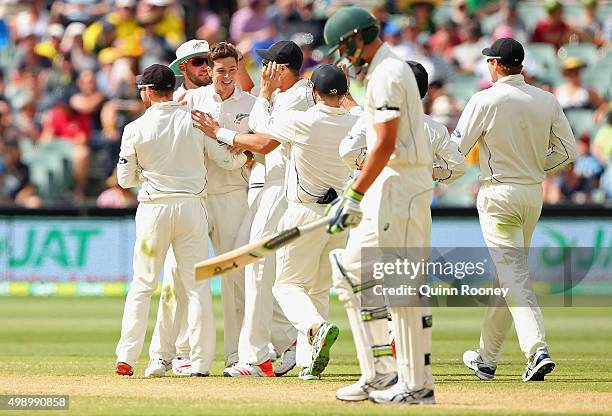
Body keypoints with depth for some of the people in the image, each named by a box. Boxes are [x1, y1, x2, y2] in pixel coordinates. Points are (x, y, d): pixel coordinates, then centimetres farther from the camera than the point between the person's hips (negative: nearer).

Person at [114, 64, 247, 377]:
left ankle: (126, 357, 3)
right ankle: (200, 361, 4)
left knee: (143, 283, 8)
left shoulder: (135, 129, -3)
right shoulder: (196, 121, -1)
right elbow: (228, 159, 2)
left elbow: (125, 179, 4)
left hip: (153, 208, -1)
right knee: (197, 286, 5)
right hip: (192, 207, 1)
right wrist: (246, 155, 24)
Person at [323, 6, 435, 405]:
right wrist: (352, 192, 21)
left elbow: (385, 145, -21)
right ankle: (380, 373, 10)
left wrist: (355, 197, -20)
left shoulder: (387, 74, -14)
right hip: (389, 187, 11)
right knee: (352, 271, 11)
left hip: (399, 185, -11)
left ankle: (415, 385, -7)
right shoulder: (390, 69, 19)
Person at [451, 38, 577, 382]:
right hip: (534, 194, 6)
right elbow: (568, 150, 4)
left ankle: (538, 350, -26)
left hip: (499, 193, -6)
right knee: (509, 272, 16)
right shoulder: (548, 101, 3)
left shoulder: (486, 101, -11)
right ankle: (487, 358, 24)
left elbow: (456, 150, -9)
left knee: (513, 275, -9)